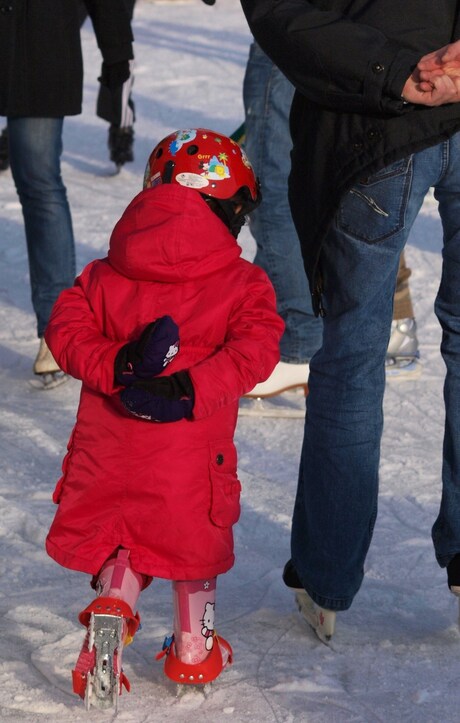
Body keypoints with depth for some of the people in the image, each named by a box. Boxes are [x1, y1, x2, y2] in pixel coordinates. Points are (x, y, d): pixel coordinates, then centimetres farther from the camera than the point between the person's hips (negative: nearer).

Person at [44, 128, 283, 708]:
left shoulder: (104, 274, 5)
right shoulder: (242, 284, -4)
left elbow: (65, 328, -3)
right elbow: (254, 349, -18)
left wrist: (115, 365, -13)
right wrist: (188, 390, -22)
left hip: (109, 444, 2)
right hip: (192, 452, -2)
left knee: (115, 537, 20)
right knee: (194, 541, 19)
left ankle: (114, 602, -8)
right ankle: (193, 650, 30)